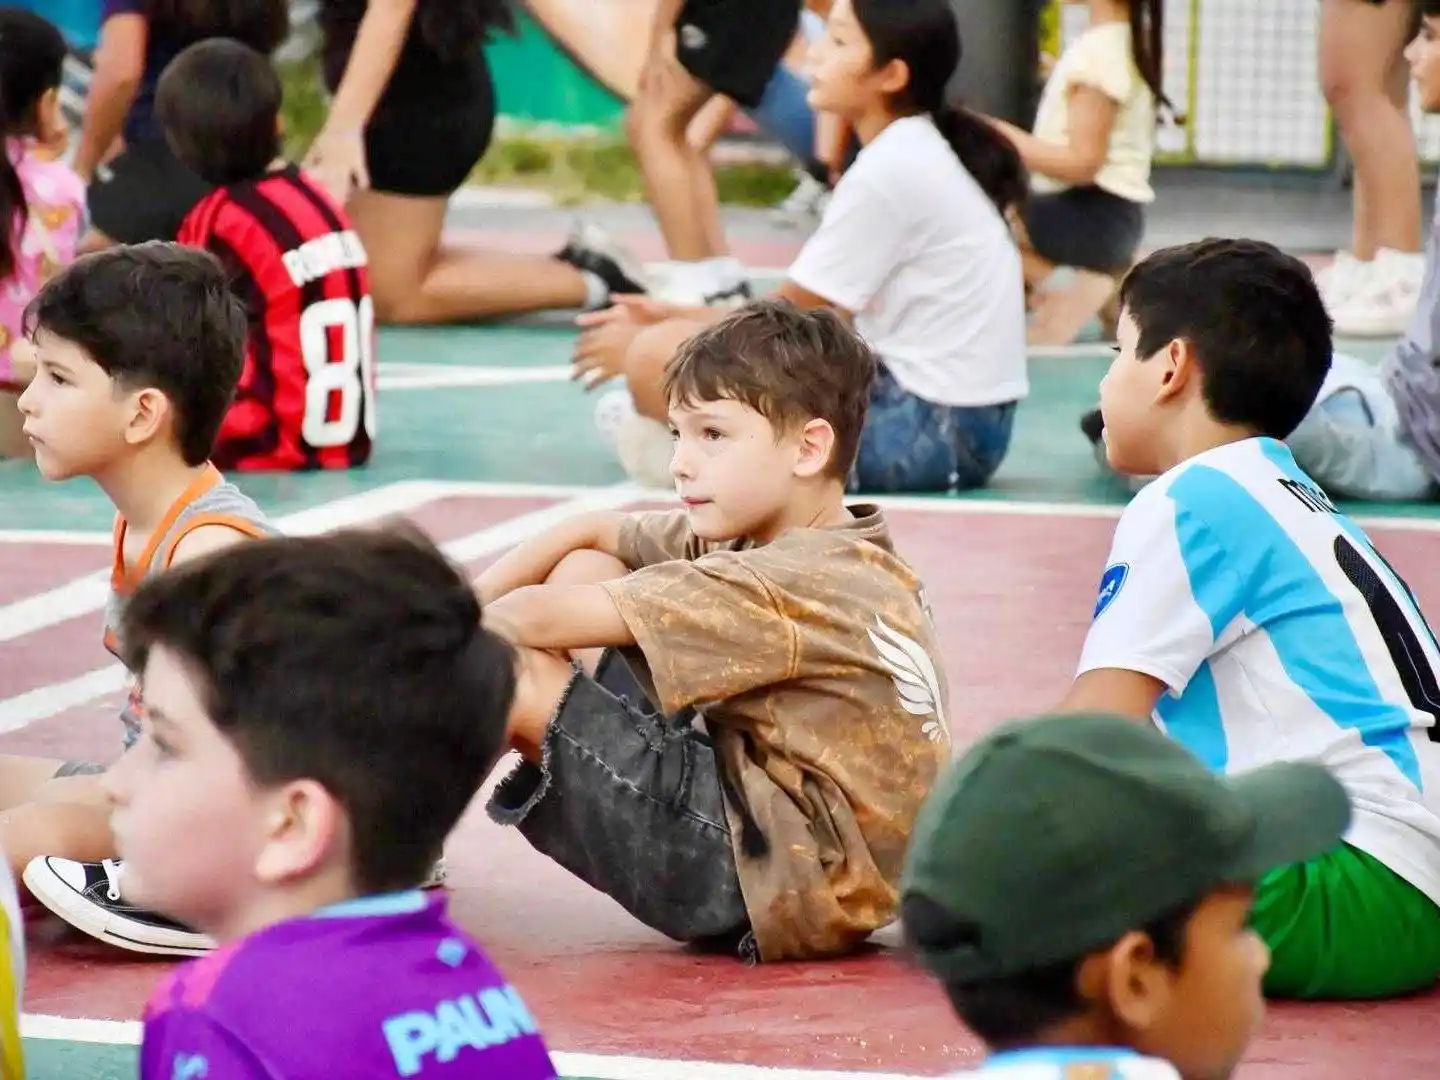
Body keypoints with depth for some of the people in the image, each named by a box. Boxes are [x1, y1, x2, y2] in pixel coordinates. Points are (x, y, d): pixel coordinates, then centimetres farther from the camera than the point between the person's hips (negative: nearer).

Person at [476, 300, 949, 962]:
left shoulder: (790, 583, -20)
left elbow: (537, 618, -19)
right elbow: (585, 534, 15)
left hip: (788, 888, -11)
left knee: (503, 666, -17)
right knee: (583, 570, 10)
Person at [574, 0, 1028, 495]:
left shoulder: (890, 170, -15)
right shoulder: (915, 152, 14)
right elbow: (804, 309, 17)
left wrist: (642, 344, 1)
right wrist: (676, 315, 13)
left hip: (924, 431, -11)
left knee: (659, 356, -19)